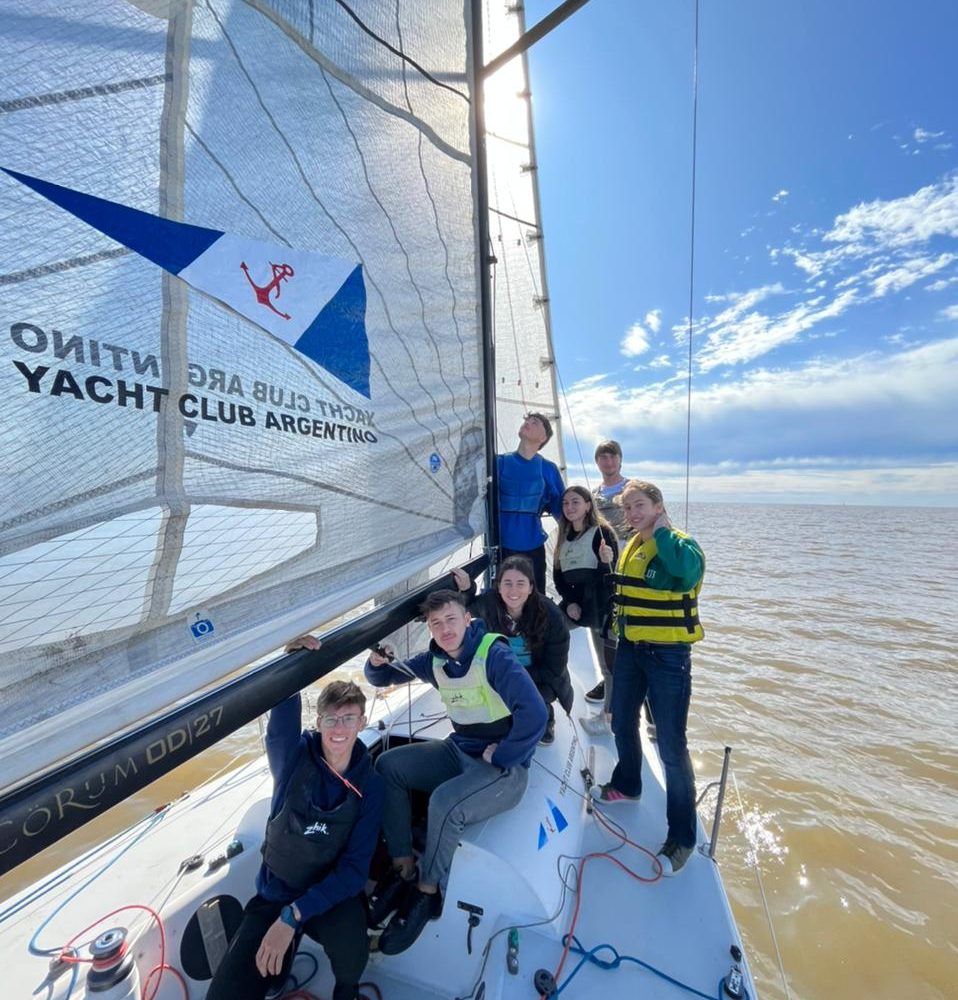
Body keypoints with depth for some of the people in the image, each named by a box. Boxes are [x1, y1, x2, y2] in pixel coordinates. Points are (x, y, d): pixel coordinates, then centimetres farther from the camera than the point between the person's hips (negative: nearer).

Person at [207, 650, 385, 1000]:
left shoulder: (371, 785, -12)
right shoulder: (294, 758, -14)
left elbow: (354, 868, -13)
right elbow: (282, 720, -33)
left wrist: (293, 916, -24)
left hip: (332, 894, 0)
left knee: (349, 948, -29)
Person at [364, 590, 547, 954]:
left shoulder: (494, 654, -23)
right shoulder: (434, 660, -3)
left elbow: (533, 713, -32)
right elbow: (384, 678, 8)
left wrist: (501, 756, -19)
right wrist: (377, 663, -15)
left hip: (504, 767, -7)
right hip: (458, 751, 7)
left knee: (444, 802, -30)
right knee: (387, 766, -4)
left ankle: (427, 893, -2)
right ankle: (403, 867, 5)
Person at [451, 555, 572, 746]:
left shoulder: (551, 616, -26)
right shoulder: (489, 603, -22)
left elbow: (554, 669, -16)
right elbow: (468, 608, 2)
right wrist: (466, 588, -19)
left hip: (542, 679, -2)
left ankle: (546, 720, 9)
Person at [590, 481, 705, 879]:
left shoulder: (679, 544, -15)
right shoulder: (631, 547, 6)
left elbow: (690, 570, -39)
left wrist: (661, 531, -26)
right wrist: (620, 635, 19)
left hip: (668, 655, -7)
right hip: (630, 650, 7)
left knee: (671, 745, 2)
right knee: (622, 722, 22)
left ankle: (682, 836, 23)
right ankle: (627, 785, 48)